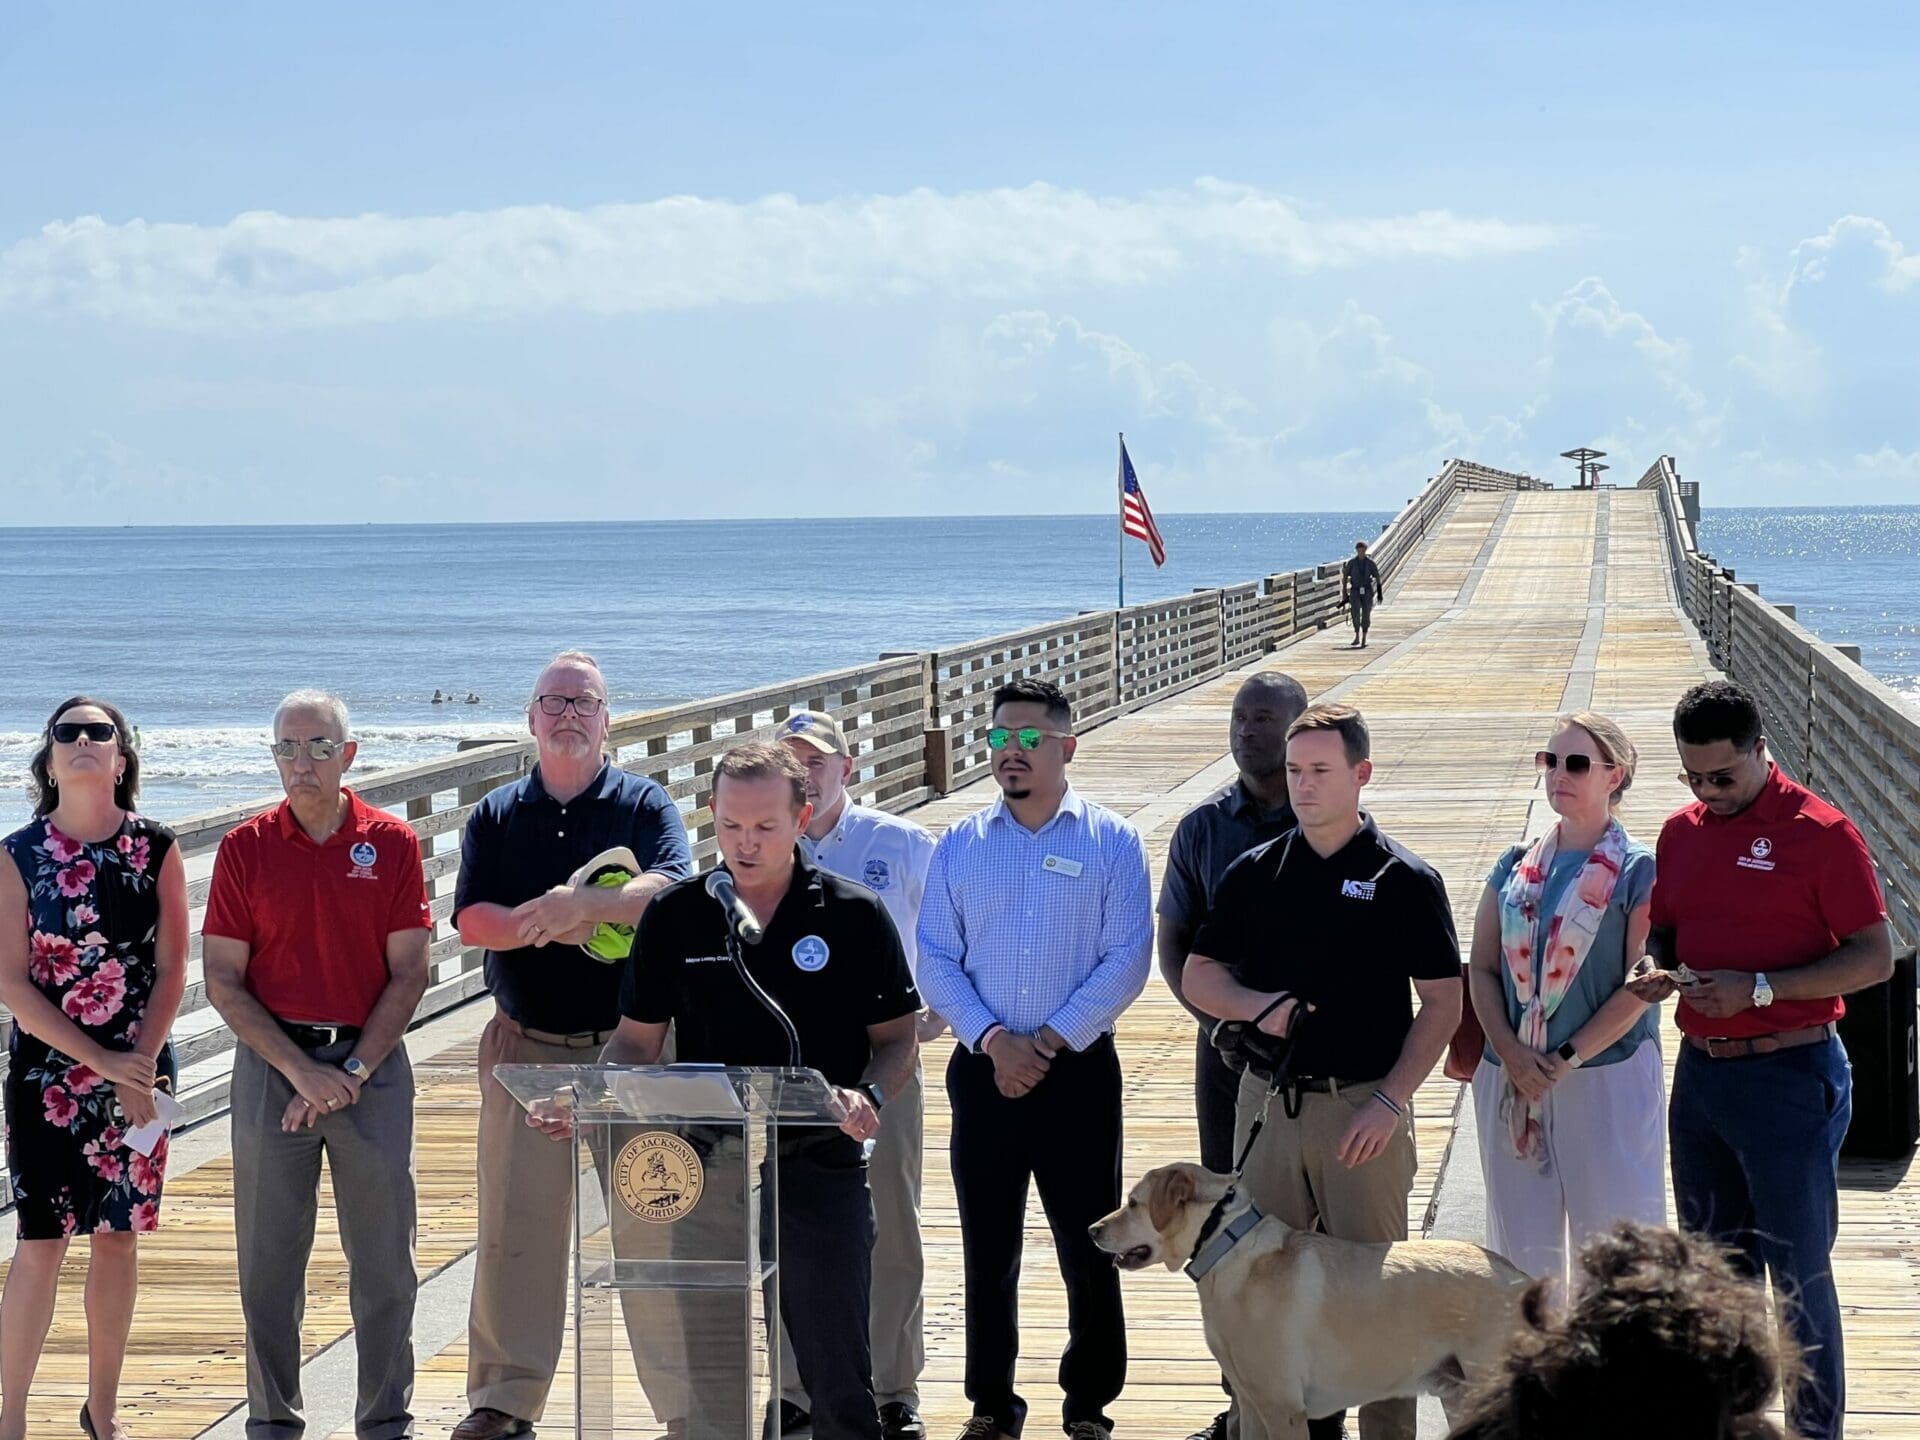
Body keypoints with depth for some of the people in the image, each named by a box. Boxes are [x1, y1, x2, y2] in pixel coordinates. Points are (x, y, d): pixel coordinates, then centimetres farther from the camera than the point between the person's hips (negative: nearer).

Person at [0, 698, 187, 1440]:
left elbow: (171, 968, 0)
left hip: (139, 1068, 2)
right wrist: (99, 1060, -14)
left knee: (118, 1236, 8)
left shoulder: (156, 850, 0)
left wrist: (140, 1063, -11)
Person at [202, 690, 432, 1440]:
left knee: (385, 1261, 3)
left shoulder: (392, 843, 2)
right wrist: (301, 1071, -10)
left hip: (371, 1064, 0)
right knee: (269, 1260, 3)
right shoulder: (245, 847, 2)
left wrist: (354, 1071, -9)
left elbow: (410, 973, 0)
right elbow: (223, 981, -1)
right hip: (272, 1064, 0)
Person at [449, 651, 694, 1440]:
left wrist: (581, 905, -27)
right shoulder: (495, 815, 10)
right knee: (514, 1226, 3)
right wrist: (550, 923, -19)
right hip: (525, 1045, 2)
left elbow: (672, 892, -15)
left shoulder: (645, 805, 3)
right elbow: (473, 919, -2)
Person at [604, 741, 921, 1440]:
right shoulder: (675, 915, 3)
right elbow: (636, 1042, 8)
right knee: (710, 1372, 8)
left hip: (820, 1167, -2)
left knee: (839, 1381, 1)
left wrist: (869, 1097, -17)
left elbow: (898, 1039, 3)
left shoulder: (855, 915, -2)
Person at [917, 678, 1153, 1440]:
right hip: (983, 1071, 2)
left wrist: (1048, 1042, -13)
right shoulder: (959, 845, 5)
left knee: (1089, 1249, 3)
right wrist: (993, 1040, -12)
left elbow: (1126, 962, -7)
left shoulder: (1112, 843, -2)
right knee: (987, 1249, 8)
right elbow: (935, 961, 2)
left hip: (1078, 1070, -2)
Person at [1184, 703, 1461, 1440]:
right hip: (1268, 1099, 4)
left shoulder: (1406, 881, -3)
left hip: (1365, 1108, -4)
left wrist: (1390, 1100, -12)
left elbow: (1443, 1004, -3)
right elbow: (1199, 976, 11)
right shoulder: (1254, 873, 7)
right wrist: (1258, 1006, -10)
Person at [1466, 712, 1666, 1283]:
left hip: (1606, 1079, -4)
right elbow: (1483, 969, 7)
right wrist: (1511, 1053, -9)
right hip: (1510, 1080, 4)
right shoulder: (1515, 867, 11)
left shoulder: (1638, 871, -2)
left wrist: (1567, 1058, -14)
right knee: (1522, 1246, 8)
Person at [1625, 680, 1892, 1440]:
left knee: (1798, 1273, 0)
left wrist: (1761, 988, -20)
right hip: (1700, 1071, 6)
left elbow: (1875, 957, -12)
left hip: (1789, 1074, -6)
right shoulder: (1681, 831, 8)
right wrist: (1653, 968, -4)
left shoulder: (1820, 832, -11)